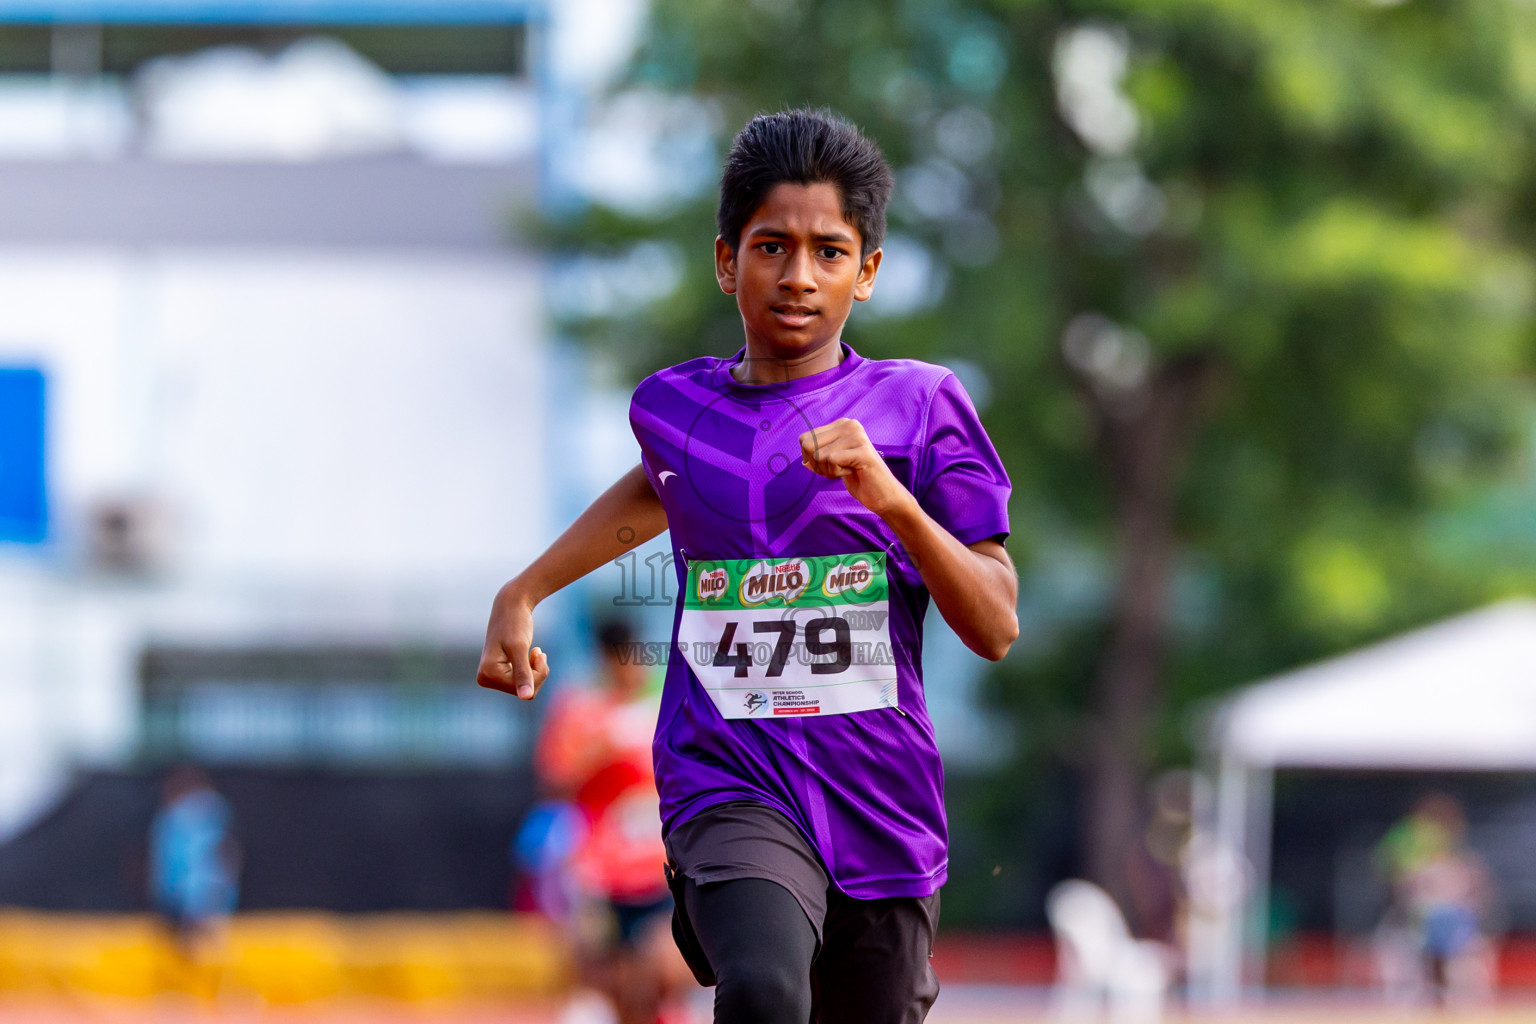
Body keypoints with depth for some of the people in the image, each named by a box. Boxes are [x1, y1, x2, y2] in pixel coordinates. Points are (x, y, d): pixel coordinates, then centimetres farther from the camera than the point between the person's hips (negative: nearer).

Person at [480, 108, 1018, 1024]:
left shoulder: (918, 405, 0)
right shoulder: (673, 408, 7)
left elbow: (996, 629, -5)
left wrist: (893, 501, -18)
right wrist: (523, 594, 30)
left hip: (882, 809, 1)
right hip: (732, 790, -1)